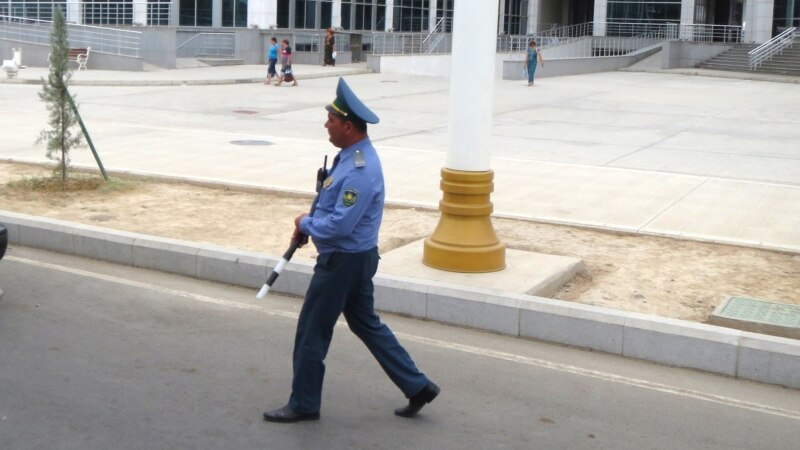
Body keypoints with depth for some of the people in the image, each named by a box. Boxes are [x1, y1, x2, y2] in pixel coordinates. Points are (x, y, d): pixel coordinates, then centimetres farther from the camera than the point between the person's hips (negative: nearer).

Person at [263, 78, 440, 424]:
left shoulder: (360, 170, -27)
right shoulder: (351, 155, 6)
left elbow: (339, 225, -28)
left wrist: (306, 224, -11)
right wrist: (309, 224, 4)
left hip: (343, 261, -10)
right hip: (356, 256, 10)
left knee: (312, 331, 4)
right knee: (365, 323, 19)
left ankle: (303, 404, 20)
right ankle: (417, 386, 24)